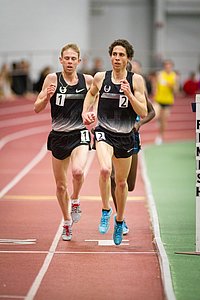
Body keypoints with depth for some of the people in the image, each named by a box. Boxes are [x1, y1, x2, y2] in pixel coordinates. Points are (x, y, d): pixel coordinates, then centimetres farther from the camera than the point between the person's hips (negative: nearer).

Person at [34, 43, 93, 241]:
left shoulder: (87, 80, -2)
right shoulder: (52, 79, -5)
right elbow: (37, 108, -4)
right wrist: (47, 97, -24)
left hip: (79, 134, -1)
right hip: (58, 136, 1)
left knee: (78, 171, -30)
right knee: (61, 185, 10)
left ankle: (75, 201, 1)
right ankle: (67, 223, 32)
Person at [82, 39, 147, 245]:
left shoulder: (136, 80, -5)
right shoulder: (100, 77, -1)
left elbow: (143, 113, -8)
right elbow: (91, 93, 23)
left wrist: (129, 95, -21)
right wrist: (85, 113, 9)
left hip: (125, 136, 1)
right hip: (104, 132, -1)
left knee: (121, 182, 14)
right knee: (105, 170, -29)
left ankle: (119, 220, 37)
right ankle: (105, 210, -8)